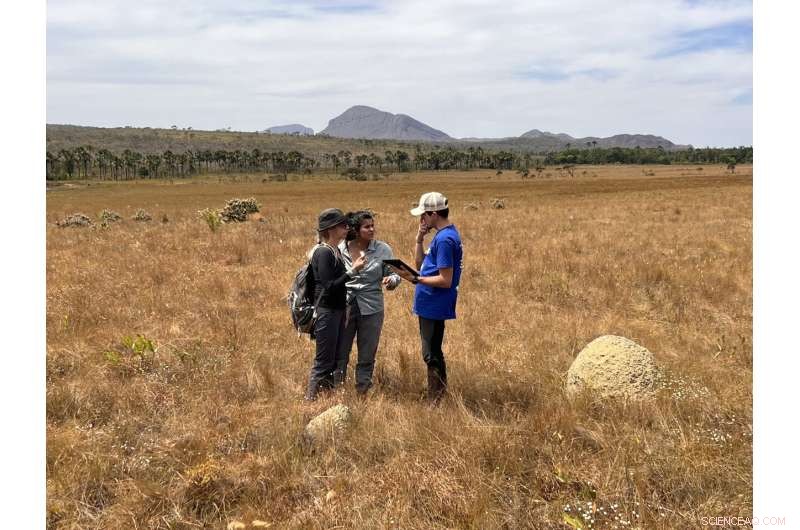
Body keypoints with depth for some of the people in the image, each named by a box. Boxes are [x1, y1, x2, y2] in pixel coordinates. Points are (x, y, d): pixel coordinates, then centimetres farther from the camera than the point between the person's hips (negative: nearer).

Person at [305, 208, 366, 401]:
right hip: (326, 312, -9)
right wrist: (352, 271, -22)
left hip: (337, 310, 9)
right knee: (323, 361, -1)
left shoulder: (334, 250, 10)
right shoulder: (323, 252, -18)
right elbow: (329, 286, -23)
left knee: (335, 358, 16)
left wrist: (353, 269, 6)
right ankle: (311, 398, 10)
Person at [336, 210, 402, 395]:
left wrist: (391, 280, -23)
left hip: (371, 309, 0)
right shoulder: (340, 248, -3)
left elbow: (394, 274, -3)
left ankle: (362, 390, 26)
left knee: (367, 354, 11)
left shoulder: (383, 249, -4)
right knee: (339, 352, 8)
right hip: (344, 307, 0)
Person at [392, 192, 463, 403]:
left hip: (434, 307, -10)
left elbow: (446, 280, -24)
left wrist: (415, 279, -21)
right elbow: (420, 262, 15)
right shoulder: (444, 234, 11)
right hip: (430, 305, 10)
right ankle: (436, 399, 28)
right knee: (432, 353, 17)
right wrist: (419, 239, 2)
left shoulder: (445, 239, -20)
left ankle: (436, 402, 10)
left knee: (432, 354, 0)